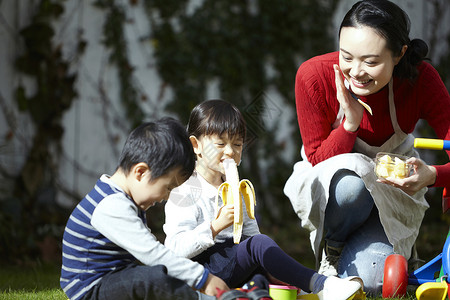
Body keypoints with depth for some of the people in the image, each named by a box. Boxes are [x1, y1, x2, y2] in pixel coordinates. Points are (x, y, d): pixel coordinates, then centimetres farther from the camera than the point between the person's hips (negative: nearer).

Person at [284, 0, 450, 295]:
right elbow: (317, 158, -16)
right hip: (331, 181, 0)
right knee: (352, 180, -39)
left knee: (370, 281, -24)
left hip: (393, 185, 1)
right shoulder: (315, 75, -26)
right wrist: (350, 123, -35)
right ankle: (331, 249, -5)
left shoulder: (421, 79, -26)